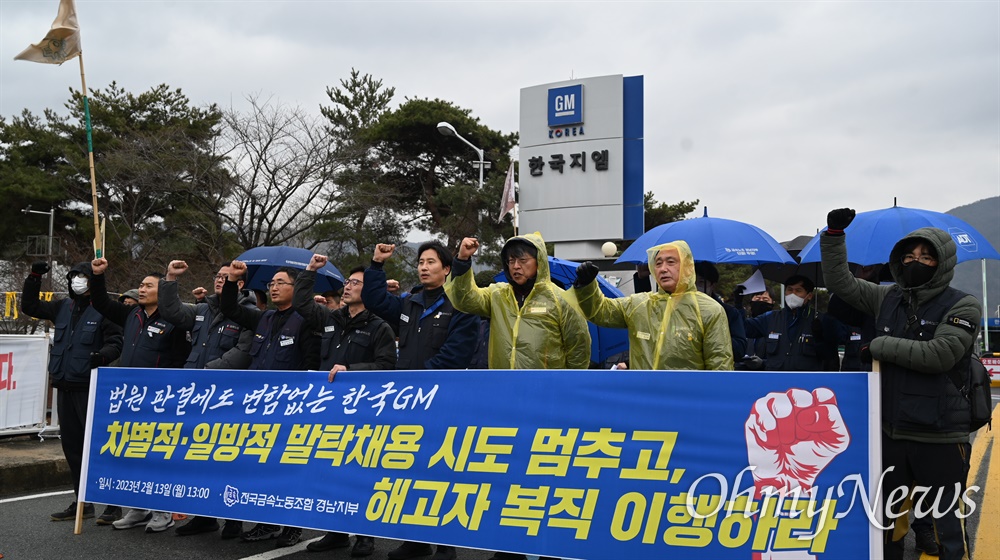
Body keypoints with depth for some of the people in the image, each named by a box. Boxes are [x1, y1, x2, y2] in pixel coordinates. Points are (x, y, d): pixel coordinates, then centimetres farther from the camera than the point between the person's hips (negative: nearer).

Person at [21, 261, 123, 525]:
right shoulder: (63, 307, 14)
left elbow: (116, 342, -13)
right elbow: (30, 306, 21)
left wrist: (103, 355, -33)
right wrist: (34, 278, 12)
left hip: (90, 387, -8)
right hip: (64, 386, 8)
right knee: (71, 444, 12)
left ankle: (113, 503, -1)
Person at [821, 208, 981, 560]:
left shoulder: (962, 307, -7)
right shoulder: (887, 298, 7)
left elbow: (938, 355, -20)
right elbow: (839, 281, 10)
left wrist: (881, 346, -13)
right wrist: (834, 235, -1)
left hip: (940, 437, -5)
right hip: (890, 432, 5)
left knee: (947, 525, 1)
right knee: (886, 519, 17)